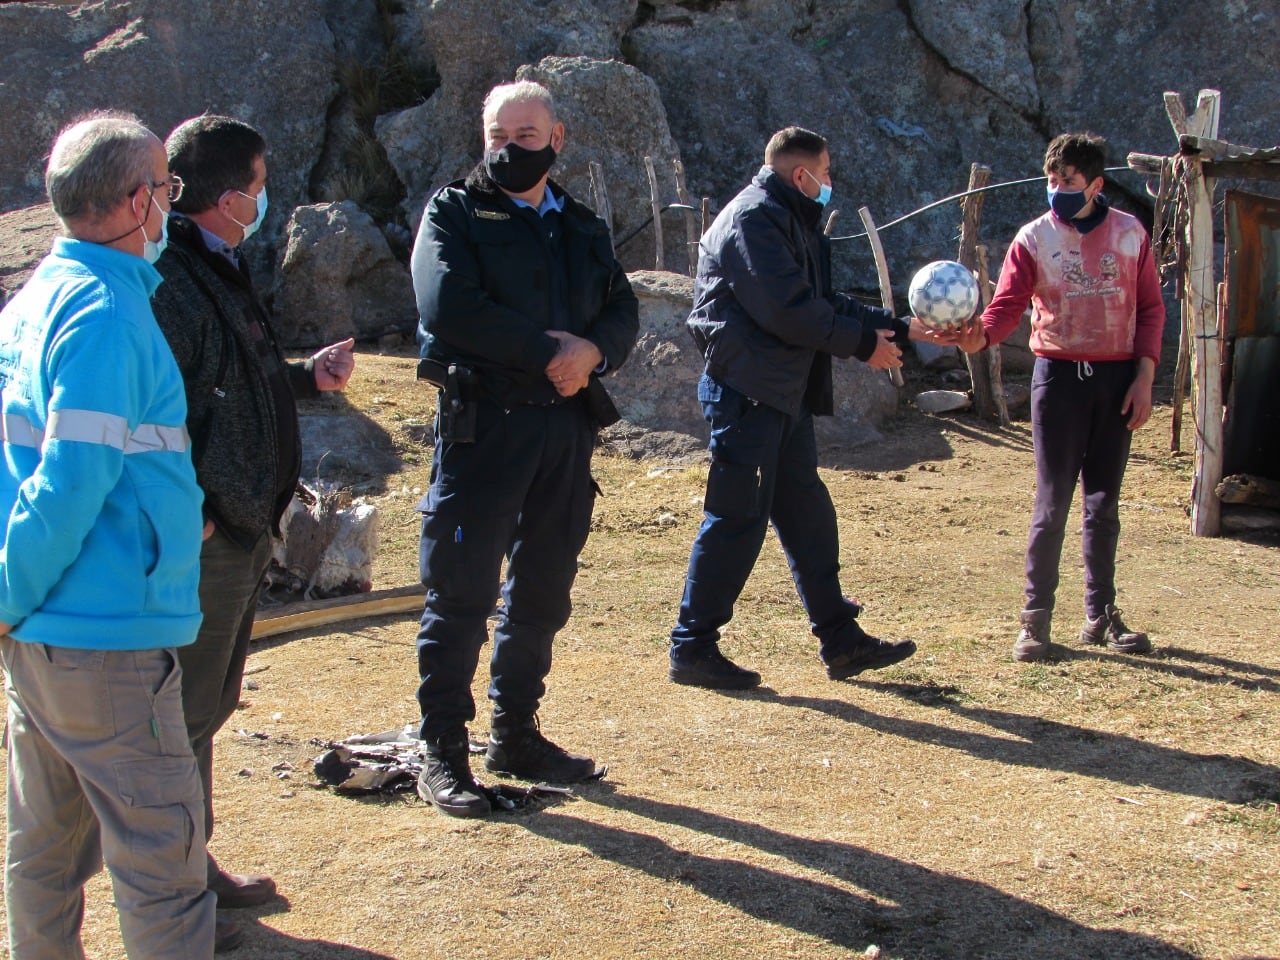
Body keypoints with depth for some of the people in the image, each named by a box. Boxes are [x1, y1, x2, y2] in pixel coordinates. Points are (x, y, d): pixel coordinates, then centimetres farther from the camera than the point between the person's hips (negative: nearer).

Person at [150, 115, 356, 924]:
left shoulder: (220, 271, 14)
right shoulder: (171, 283, -20)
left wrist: (308, 376, 13)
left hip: (242, 531, 10)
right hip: (202, 543, -10)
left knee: (210, 704, 19)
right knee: (184, 713, 2)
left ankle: (194, 864, 34)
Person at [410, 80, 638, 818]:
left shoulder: (583, 226, 17)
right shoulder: (454, 213, 0)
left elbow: (624, 311, 8)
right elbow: (449, 308, -15)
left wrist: (591, 350, -14)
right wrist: (548, 349, -14)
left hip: (566, 426, 6)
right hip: (482, 423, -5)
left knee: (543, 593, 12)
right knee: (461, 595, -3)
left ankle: (517, 735, 25)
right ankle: (444, 754, 6)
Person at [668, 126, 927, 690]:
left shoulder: (790, 221, 20)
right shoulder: (756, 217, -13)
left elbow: (823, 303, 21)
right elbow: (789, 311, -21)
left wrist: (898, 330, 16)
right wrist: (863, 343, -10)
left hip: (784, 394, 10)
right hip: (747, 391, -10)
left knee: (808, 515, 13)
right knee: (737, 520, -6)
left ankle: (840, 642, 20)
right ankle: (692, 649, 3)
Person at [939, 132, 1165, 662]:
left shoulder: (1130, 233, 4)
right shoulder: (1034, 238, -2)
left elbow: (1150, 309, 7)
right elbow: (1007, 305, -13)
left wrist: (1144, 377, -1)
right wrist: (978, 336, -34)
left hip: (1117, 377, 2)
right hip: (1059, 375, -2)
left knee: (1103, 502, 10)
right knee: (1053, 501, -4)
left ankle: (1100, 616, 19)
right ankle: (1035, 620, 4)